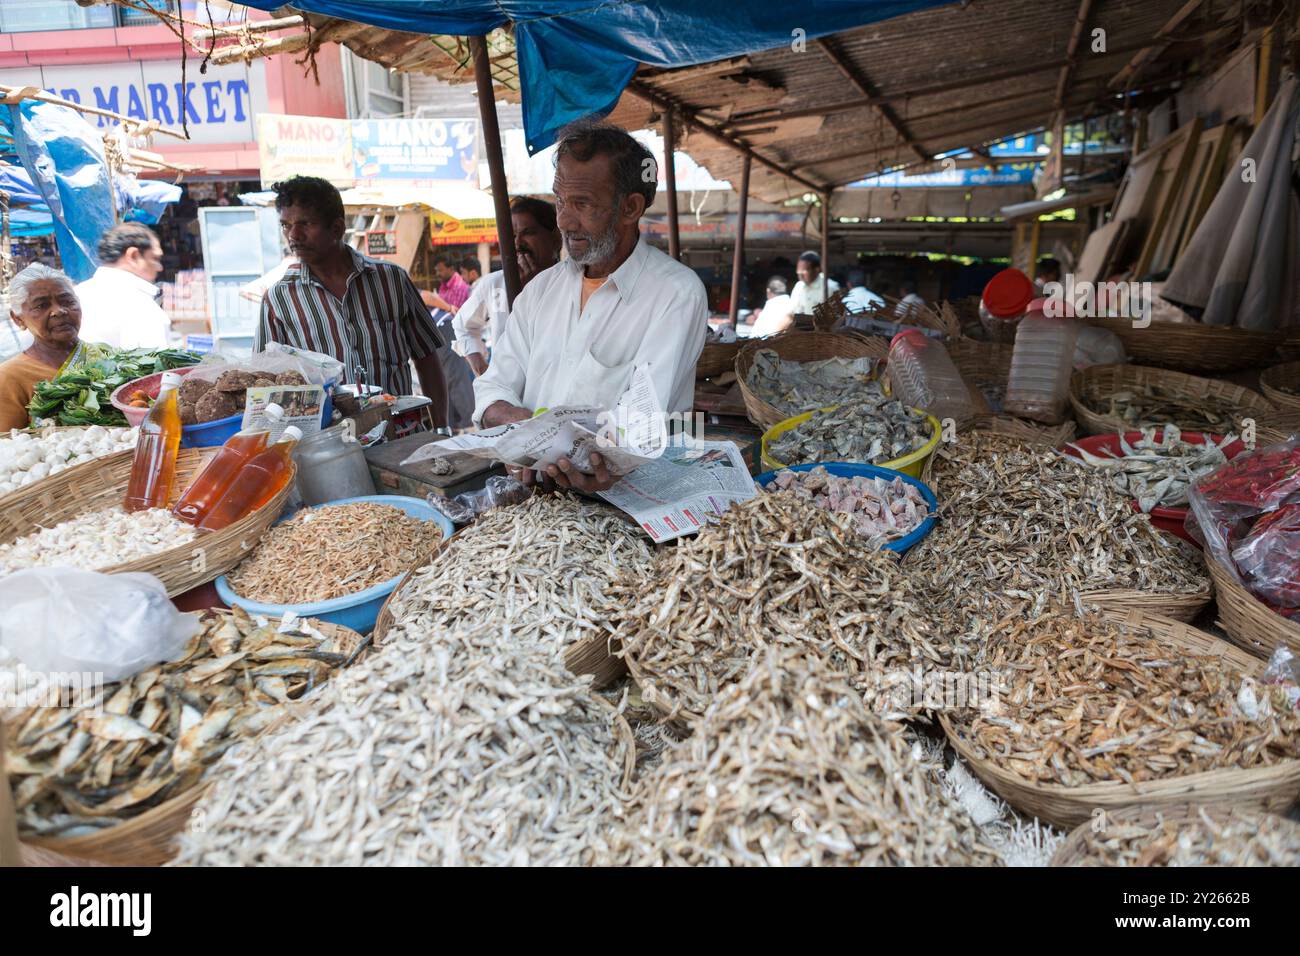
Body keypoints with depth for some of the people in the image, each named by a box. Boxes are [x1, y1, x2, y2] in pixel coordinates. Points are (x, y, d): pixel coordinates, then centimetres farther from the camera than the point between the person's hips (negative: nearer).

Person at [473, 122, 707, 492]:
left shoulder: (678, 293, -6)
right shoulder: (541, 288, 14)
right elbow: (494, 384, 10)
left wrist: (609, 459, -39)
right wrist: (518, 420, -14)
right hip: (532, 486, 5)